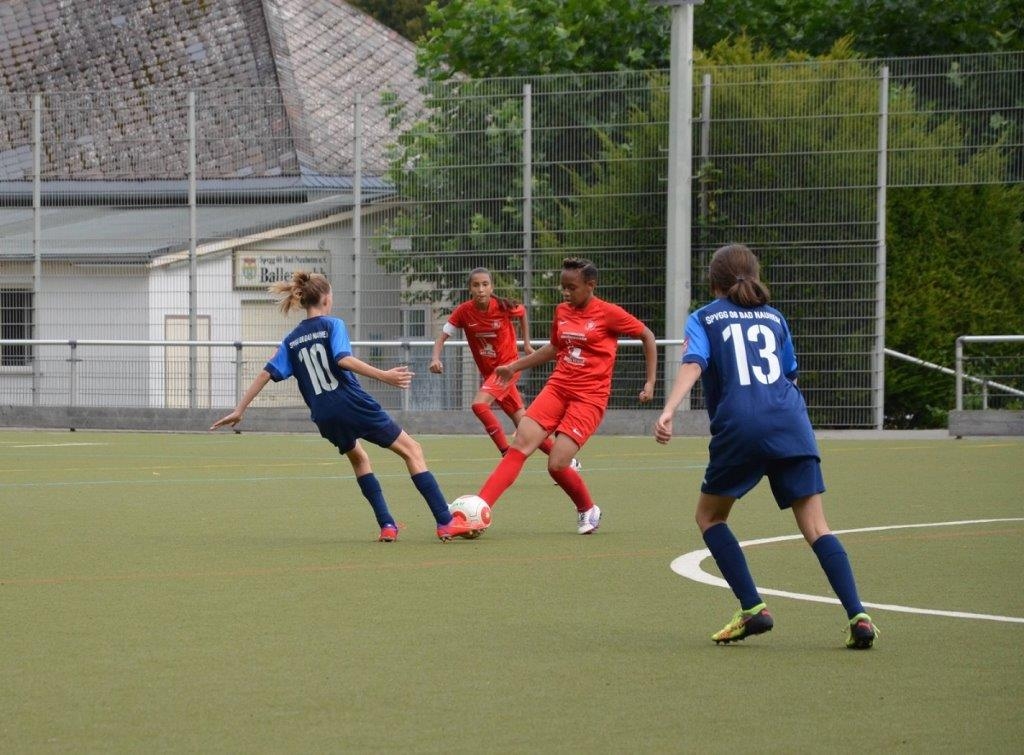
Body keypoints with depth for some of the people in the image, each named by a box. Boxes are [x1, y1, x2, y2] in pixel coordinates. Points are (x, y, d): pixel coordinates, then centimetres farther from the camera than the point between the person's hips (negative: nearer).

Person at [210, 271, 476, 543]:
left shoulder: (292, 341, 15)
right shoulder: (333, 325, 0)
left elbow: (267, 373, 11)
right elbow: (344, 360, -17)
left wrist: (239, 410, 15)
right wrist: (384, 376, -24)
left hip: (324, 417, 5)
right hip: (354, 405, -5)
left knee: (358, 458, 32)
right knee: (412, 451, 4)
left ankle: (387, 526, 21)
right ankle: (445, 523, -5)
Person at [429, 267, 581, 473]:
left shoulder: (503, 307, -17)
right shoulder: (464, 311, -12)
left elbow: (522, 312, 5)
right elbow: (443, 335, -9)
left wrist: (526, 342, 8)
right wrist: (435, 358, -27)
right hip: (488, 372, 4)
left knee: (479, 404, -27)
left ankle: (507, 454, -19)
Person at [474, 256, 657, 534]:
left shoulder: (609, 314, -7)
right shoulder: (562, 312, 10)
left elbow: (647, 336, 3)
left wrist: (650, 382, 0)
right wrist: (514, 367, 27)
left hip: (589, 397, -5)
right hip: (557, 387, 5)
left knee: (557, 464, -14)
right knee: (520, 446, -12)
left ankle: (588, 510, 14)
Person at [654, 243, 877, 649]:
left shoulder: (704, 318, 13)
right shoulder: (774, 318, 23)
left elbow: (693, 364, -6)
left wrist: (668, 411, -18)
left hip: (740, 425, -3)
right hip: (791, 422, 3)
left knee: (709, 516, 17)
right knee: (816, 527, 0)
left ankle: (752, 608, 5)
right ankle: (857, 616, -16)